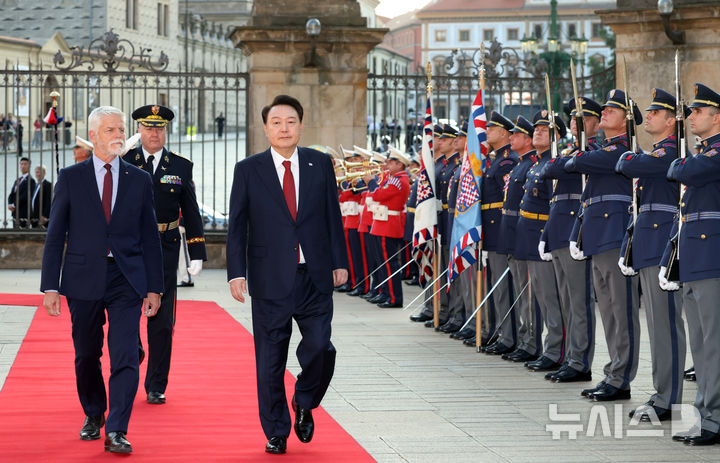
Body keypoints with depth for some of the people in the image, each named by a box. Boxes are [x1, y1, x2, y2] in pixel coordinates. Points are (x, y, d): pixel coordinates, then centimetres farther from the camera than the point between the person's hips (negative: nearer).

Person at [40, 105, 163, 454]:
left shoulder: (139, 180, 7)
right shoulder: (70, 178, 3)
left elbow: (150, 237, 8)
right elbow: (55, 236, 2)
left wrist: (154, 287, 4)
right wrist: (50, 286, -4)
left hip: (126, 280, 0)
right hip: (83, 278, 0)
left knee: (125, 357, -10)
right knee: (86, 356, 11)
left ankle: (116, 432, -9)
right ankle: (93, 416, 32)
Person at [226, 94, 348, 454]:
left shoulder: (320, 164, 7)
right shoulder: (248, 170, 2)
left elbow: (333, 215, 10)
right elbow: (237, 226, 1)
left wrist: (339, 262, 6)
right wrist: (236, 272, -7)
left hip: (315, 277, 1)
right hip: (271, 278, -1)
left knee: (320, 347, -8)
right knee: (270, 360, 3)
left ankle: (304, 404, 21)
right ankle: (276, 432, 17)